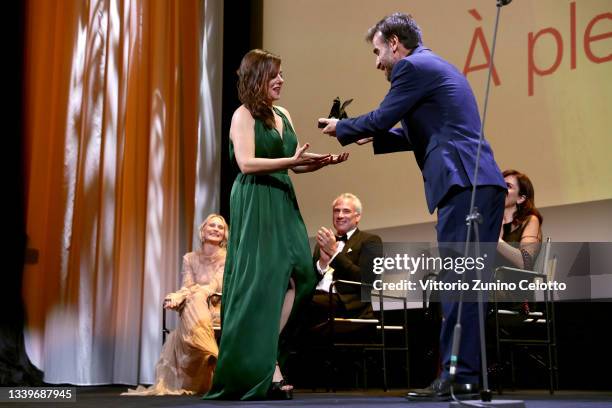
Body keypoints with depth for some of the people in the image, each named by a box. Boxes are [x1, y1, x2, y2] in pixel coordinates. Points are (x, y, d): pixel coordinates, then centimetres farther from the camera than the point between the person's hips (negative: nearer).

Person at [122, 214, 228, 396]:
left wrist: (181, 296, -26)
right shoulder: (190, 258, 12)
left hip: (219, 310, -2)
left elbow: (215, 287, -13)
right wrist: (178, 298, -28)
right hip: (193, 312, 2)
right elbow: (187, 287, -1)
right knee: (192, 301, -34)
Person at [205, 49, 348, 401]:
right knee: (263, 282, -7)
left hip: (283, 203, 7)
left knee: (294, 276, -6)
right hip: (255, 204, -7)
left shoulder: (284, 116, 17)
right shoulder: (243, 115, -4)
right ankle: (264, 367, -1)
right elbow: (247, 163, -16)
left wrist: (324, 161, 2)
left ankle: (268, 356, -1)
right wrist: (292, 160, -20)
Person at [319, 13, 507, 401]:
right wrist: (373, 137, 31)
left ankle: (458, 376, -9)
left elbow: (380, 119, -3)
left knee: (457, 281, -10)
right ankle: (469, 372, 13)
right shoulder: (437, 67, 27)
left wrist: (341, 128, 14)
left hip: (465, 186, -10)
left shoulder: (414, 66, -3)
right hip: (483, 184, 10)